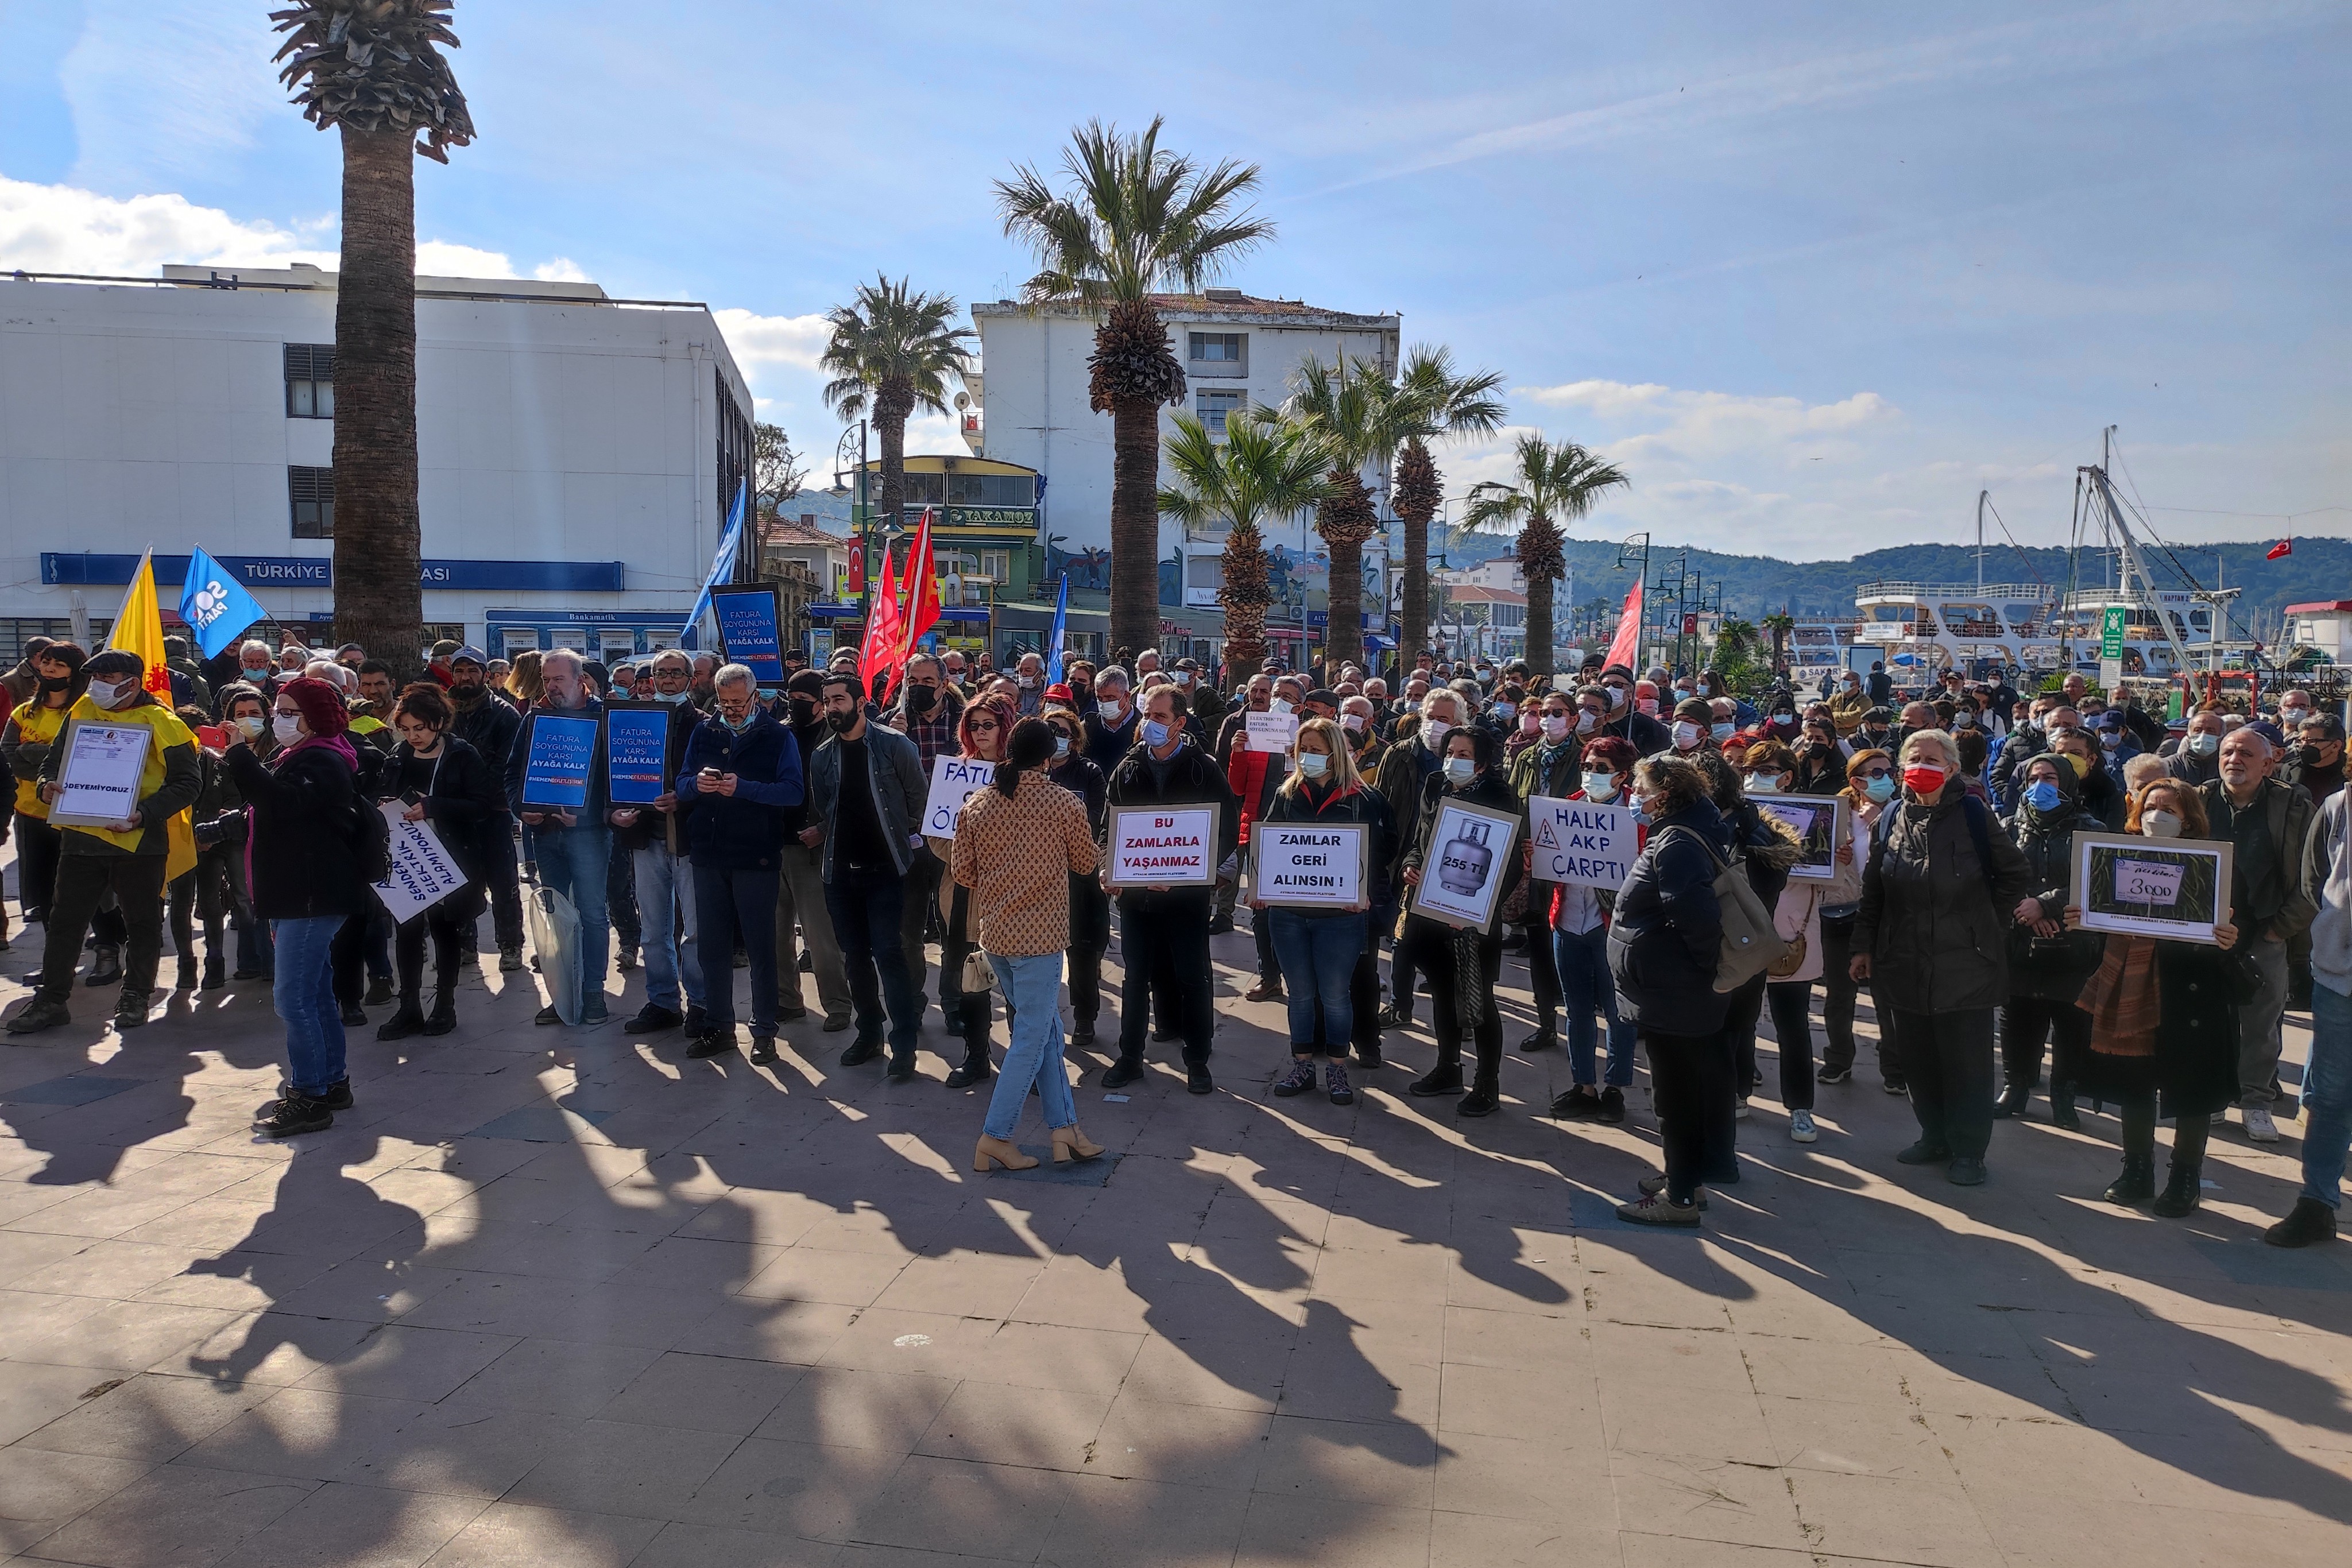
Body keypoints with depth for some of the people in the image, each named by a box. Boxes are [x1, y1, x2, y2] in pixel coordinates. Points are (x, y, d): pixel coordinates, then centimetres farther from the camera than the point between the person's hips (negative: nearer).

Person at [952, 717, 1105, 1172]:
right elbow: (1086, 864, 3)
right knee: (1032, 1037, 3)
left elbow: (962, 871, 6)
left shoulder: (976, 805, 1)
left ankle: (1063, 1128, 15)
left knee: (1046, 1028, 15)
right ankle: (995, 1138, 4)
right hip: (1040, 934, -5)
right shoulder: (1065, 804, -9)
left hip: (993, 933, 5)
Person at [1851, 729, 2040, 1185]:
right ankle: (1935, 1137, 28)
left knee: (1966, 1060, 3)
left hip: (1964, 963, -4)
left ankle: (1968, 1150, 15)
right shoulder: (1893, 820, 5)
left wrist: (1990, 923, -2)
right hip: (1906, 964, 4)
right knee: (1918, 1058, 12)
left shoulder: (1973, 816, -6)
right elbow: (1873, 890, 9)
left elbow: (2016, 875, 3)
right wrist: (1864, 946, 8)